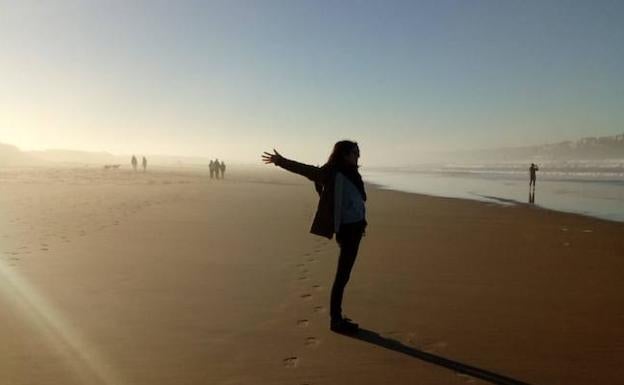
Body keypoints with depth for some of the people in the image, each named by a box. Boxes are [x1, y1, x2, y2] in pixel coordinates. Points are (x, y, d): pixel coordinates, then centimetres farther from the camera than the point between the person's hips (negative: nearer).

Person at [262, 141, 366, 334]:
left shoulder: (349, 173, 12)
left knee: (344, 274, 14)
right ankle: (335, 320, 6)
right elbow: (306, 170, -15)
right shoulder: (334, 173, -12)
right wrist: (281, 161, -20)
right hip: (347, 229, -9)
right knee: (342, 275, -3)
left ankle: (337, 316, 24)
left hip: (354, 227, 9)